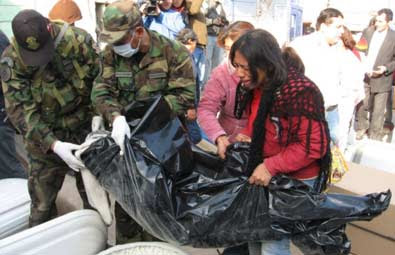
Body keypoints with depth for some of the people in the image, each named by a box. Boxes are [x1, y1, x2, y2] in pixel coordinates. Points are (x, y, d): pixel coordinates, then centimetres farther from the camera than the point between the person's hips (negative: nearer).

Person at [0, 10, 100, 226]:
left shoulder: (79, 40, -13)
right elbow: (20, 109, -17)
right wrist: (54, 145, -27)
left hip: (86, 134, 1)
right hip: (45, 140, 0)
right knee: (42, 205, 8)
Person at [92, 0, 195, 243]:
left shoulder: (174, 52, -14)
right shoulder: (112, 53, -4)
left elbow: (186, 95, -17)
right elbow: (101, 90, -11)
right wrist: (116, 117, -31)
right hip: (125, 136, 3)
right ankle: (126, 246, 40)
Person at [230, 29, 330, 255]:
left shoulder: (299, 92, -26)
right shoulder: (259, 84, 1)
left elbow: (313, 146, -24)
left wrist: (271, 166, -25)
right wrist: (247, 135, -2)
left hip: (295, 181, -8)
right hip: (266, 175, 8)